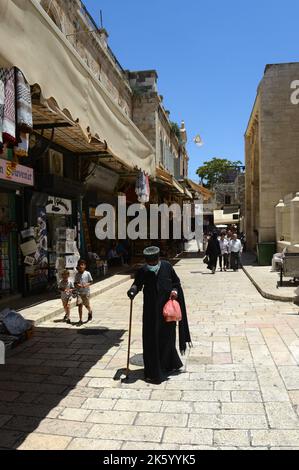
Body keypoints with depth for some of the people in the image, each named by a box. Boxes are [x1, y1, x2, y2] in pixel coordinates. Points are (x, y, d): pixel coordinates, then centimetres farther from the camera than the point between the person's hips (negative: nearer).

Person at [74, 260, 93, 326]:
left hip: (86, 292, -1)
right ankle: (80, 320, -2)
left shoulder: (87, 273, -4)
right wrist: (77, 285, -15)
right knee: (80, 305, -7)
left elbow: (91, 281, 0)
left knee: (87, 305, 8)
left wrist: (86, 285, -18)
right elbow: (75, 283, 7)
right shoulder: (77, 274, 3)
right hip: (79, 292, 1)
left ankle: (90, 312, 43)